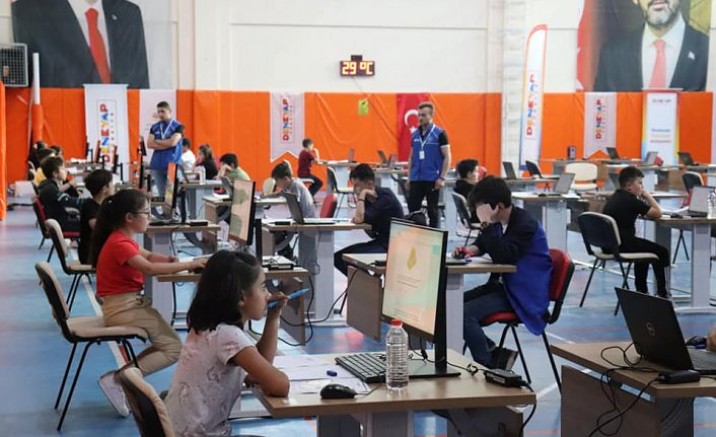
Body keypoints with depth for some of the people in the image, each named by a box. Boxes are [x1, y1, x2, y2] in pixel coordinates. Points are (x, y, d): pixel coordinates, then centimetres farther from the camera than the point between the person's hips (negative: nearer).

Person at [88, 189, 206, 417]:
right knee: (174, 348, -9)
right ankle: (118, 379, -13)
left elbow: (148, 256, 23)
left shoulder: (121, 239, 12)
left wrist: (171, 260, 2)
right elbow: (149, 268, -31)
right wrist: (189, 265, -27)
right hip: (124, 308, -10)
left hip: (129, 303, 10)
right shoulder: (120, 244, -19)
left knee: (165, 342, 12)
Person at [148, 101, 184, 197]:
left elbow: (173, 142, -13)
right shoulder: (154, 127, 12)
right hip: (157, 165, 4)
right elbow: (149, 144, 0)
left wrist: (157, 141, -1)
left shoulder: (177, 126, 0)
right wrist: (166, 144, -9)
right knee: (161, 194, 7)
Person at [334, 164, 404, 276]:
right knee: (338, 257, 2)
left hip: (391, 246, -9)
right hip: (378, 242, 9)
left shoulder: (384, 197, -19)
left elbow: (359, 219, -27)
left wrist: (362, 195, -19)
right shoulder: (369, 197, 7)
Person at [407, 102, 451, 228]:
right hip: (416, 179, 5)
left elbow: (447, 157, -7)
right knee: (412, 209, 5)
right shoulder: (415, 134, 9)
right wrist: (409, 177, 10)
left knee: (432, 210, 3)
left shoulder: (440, 134, -5)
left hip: (432, 179, -5)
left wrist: (442, 178, -14)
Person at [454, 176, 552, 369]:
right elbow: (483, 243, 23)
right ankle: (492, 350, 8)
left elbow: (503, 256, -31)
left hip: (523, 293, -10)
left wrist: (487, 224, -29)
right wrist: (470, 249, 0)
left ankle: (488, 365, -10)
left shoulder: (525, 224, -20)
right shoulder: (499, 222, 6)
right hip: (502, 284, 10)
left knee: (465, 314, -24)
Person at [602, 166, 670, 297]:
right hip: (622, 245, -9)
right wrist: (647, 195, -1)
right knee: (661, 252, 6)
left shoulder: (615, 198, 14)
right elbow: (657, 213, -11)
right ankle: (662, 293, 13)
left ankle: (641, 291, 33)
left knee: (644, 248, 33)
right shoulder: (629, 199, -14)